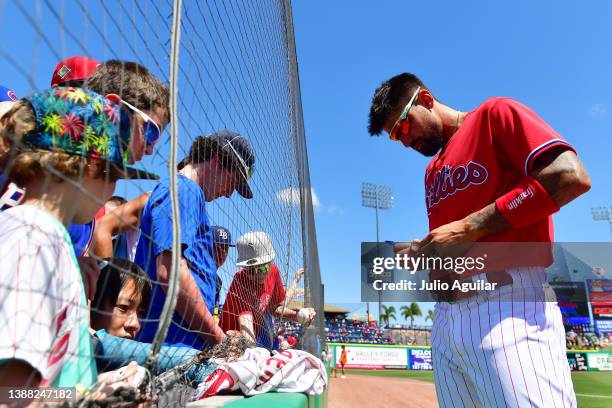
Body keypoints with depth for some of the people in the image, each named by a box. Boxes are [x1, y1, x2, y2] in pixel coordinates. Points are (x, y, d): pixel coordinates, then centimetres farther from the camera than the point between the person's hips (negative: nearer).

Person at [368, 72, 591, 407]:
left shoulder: (494, 114, 3)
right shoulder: (432, 170, 25)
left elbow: (572, 176, -12)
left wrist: (471, 226, -14)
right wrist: (418, 252, 6)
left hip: (508, 303, -7)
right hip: (446, 314, 8)